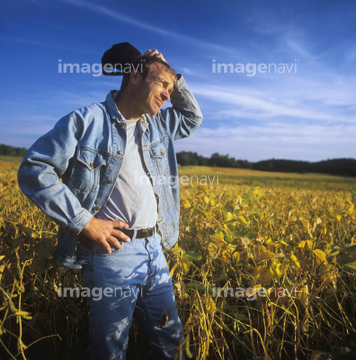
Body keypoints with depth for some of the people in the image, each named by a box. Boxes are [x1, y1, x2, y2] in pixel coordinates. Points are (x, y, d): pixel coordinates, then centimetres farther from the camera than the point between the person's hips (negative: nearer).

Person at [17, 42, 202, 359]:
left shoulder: (157, 124, 11)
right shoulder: (85, 121, -9)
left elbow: (193, 118, 28)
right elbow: (33, 170, -10)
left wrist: (175, 80, 12)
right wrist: (84, 221, -16)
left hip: (153, 250, 6)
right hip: (111, 250, -6)